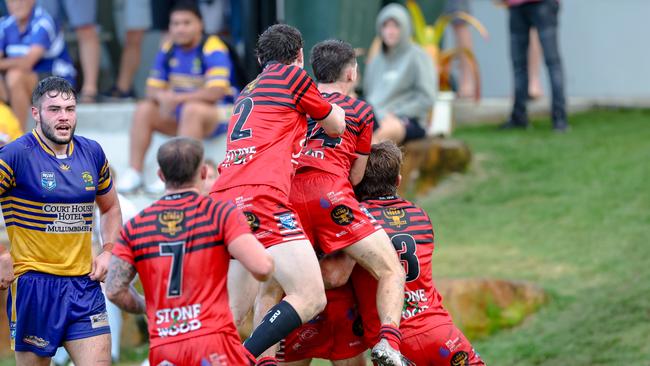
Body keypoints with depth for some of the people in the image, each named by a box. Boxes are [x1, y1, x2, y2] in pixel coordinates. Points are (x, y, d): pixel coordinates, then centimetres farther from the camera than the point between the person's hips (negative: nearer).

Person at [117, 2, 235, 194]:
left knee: (192, 109, -36)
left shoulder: (213, 50, -16)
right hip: (178, 114, 7)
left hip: (215, 115, -7)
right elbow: (152, 88, 4)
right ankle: (134, 172, -15)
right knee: (144, 109, -11)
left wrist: (177, 98, -27)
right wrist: (162, 97, -21)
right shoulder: (168, 50, 3)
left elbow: (215, 92, -27)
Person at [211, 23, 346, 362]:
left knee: (234, 309, 15)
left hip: (223, 196, 8)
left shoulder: (247, 91, 28)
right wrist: (337, 108, 40)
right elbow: (335, 127, 20)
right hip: (261, 198, -8)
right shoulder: (293, 75, 8)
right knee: (311, 298, -11)